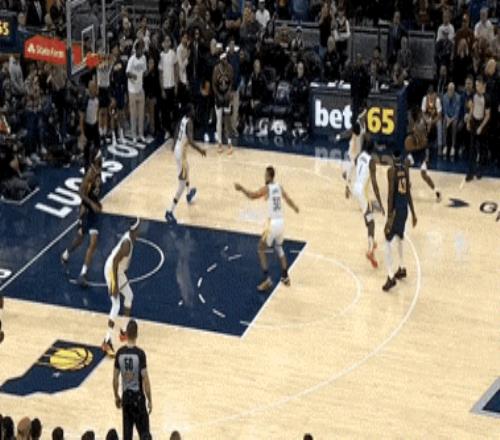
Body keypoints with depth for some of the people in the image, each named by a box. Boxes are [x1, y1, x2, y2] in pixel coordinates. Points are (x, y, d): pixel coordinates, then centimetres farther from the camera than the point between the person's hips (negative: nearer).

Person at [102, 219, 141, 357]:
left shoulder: (130, 238, 2)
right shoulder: (127, 242, -27)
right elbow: (115, 262, -28)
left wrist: (124, 274, 26)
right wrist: (115, 285, -27)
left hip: (119, 270, 10)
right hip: (112, 271, -10)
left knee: (129, 296, 23)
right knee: (116, 306, -12)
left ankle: (125, 330, 35)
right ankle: (107, 341, -11)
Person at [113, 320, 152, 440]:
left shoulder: (120, 353, -4)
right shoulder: (140, 353, -16)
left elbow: (115, 378, 2)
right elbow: (145, 379, -14)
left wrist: (116, 396, 16)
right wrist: (150, 400, -5)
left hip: (126, 396, 4)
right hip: (138, 397, -4)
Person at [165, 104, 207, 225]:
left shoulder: (182, 120, 6)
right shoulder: (189, 122, -21)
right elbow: (190, 141, -31)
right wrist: (200, 150, -23)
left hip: (178, 149, 10)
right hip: (182, 152, -10)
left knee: (186, 170, 37)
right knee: (182, 184, -7)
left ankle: (189, 194, 65)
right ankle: (170, 212, -11)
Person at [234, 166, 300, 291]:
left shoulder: (266, 188, -11)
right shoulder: (279, 187, 8)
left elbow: (252, 195, -23)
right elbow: (288, 199, 20)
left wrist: (241, 188, -11)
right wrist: (295, 207, 40)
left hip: (272, 223, -7)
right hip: (281, 222, 7)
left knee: (261, 250, 6)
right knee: (279, 248, 29)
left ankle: (267, 280, -3)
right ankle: (285, 277, 34)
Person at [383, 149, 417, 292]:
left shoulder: (391, 170, -16)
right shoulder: (405, 168, 4)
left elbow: (391, 193, -19)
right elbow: (408, 192, 9)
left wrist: (389, 216, -19)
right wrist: (413, 213, 16)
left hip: (395, 208, -7)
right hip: (404, 208, 7)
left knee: (388, 241, -5)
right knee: (399, 237, 26)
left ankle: (391, 277, -13)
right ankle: (402, 269, 39)